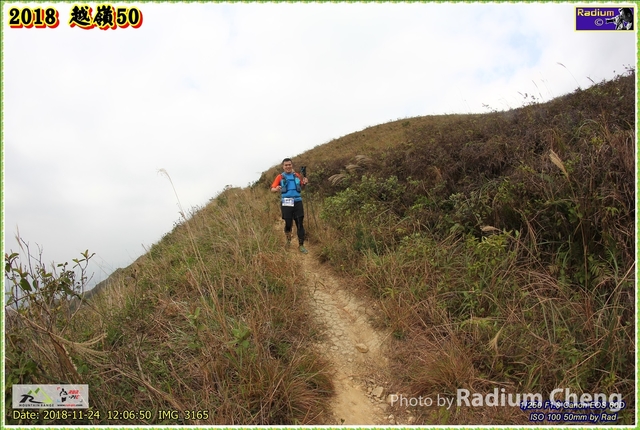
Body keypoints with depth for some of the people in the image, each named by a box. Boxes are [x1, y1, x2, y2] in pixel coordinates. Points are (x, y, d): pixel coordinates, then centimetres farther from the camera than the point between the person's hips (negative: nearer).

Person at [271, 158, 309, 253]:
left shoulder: (297, 175, 10)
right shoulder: (280, 177, 4)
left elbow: (302, 188, 20)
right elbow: (272, 189, -1)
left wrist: (304, 183, -2)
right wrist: (276, 189, -24)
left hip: (297, 202, 2)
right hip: (286, 203, -2)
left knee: (300, 224, 0)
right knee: (288, 224, 5)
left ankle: (301, 245, 8)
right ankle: (288, 240, 34)